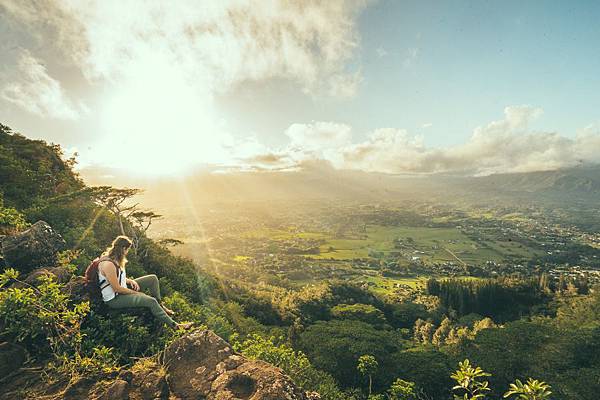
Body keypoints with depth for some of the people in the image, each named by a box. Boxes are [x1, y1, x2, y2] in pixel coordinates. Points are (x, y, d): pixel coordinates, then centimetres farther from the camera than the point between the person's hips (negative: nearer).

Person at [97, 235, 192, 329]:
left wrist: (130, 281, -1)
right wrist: (134, 292, -13)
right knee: (151, 301, -23)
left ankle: (159, 305, 13)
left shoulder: (114, 259, 5)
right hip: (114, 299, -10)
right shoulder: (108, 264, -27)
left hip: (123, 289, 10)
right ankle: (174, 325, -13)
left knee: (152, 279, 2)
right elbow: (117, 288, -25)